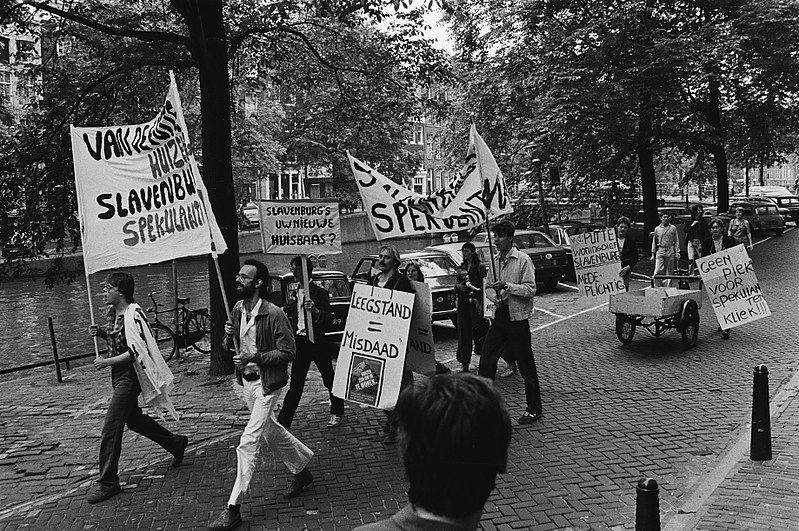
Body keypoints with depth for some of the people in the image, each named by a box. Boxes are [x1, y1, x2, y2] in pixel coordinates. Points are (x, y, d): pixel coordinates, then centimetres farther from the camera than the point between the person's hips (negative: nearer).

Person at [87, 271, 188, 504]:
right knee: (134, 419, 22)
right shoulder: (112, 312, 7)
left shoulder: (133, 315, -20)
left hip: (130, 377, -10)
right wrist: (101, 332, 3)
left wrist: (106, 362, -20)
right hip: (119, 375, 10)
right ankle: (176, 443, 38)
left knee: (111, 428, -8)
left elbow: (136, 351, -24)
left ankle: (108, 483, 1)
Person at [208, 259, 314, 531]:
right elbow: (230, 346, 12)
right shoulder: (237, 310, 2)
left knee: (247, 444, -10)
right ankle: (302, 470, 44)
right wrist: (229, 336, -11)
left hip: (267, 384, -8)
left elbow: (288, 352, -19)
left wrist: (254, 357, -26)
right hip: (246, 381, 8)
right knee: (271, 431, 22)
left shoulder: (274, 315, -21)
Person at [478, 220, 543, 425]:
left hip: (517, 318, -6)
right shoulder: (495, 260, 10)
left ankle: (534, 409, 14)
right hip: (499, 315, 6)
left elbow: (530, 290, -15)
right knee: (486, 360, 4)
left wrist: (507, 286, -24)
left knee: (526, 366, 2)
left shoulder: (523, 260, -10)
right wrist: (495, 297, -5)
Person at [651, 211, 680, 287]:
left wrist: (677, 252, -1)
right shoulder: (657, 229, 8)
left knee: (669, 271, 4)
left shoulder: (673, 228, 6)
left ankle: (668, 286, 11)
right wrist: (653, 254, 10)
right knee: (658, 270, -11)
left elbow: (676, 241, 7)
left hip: (670, 251, 0)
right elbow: (654, 242, 13)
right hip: (660, 251, 0)